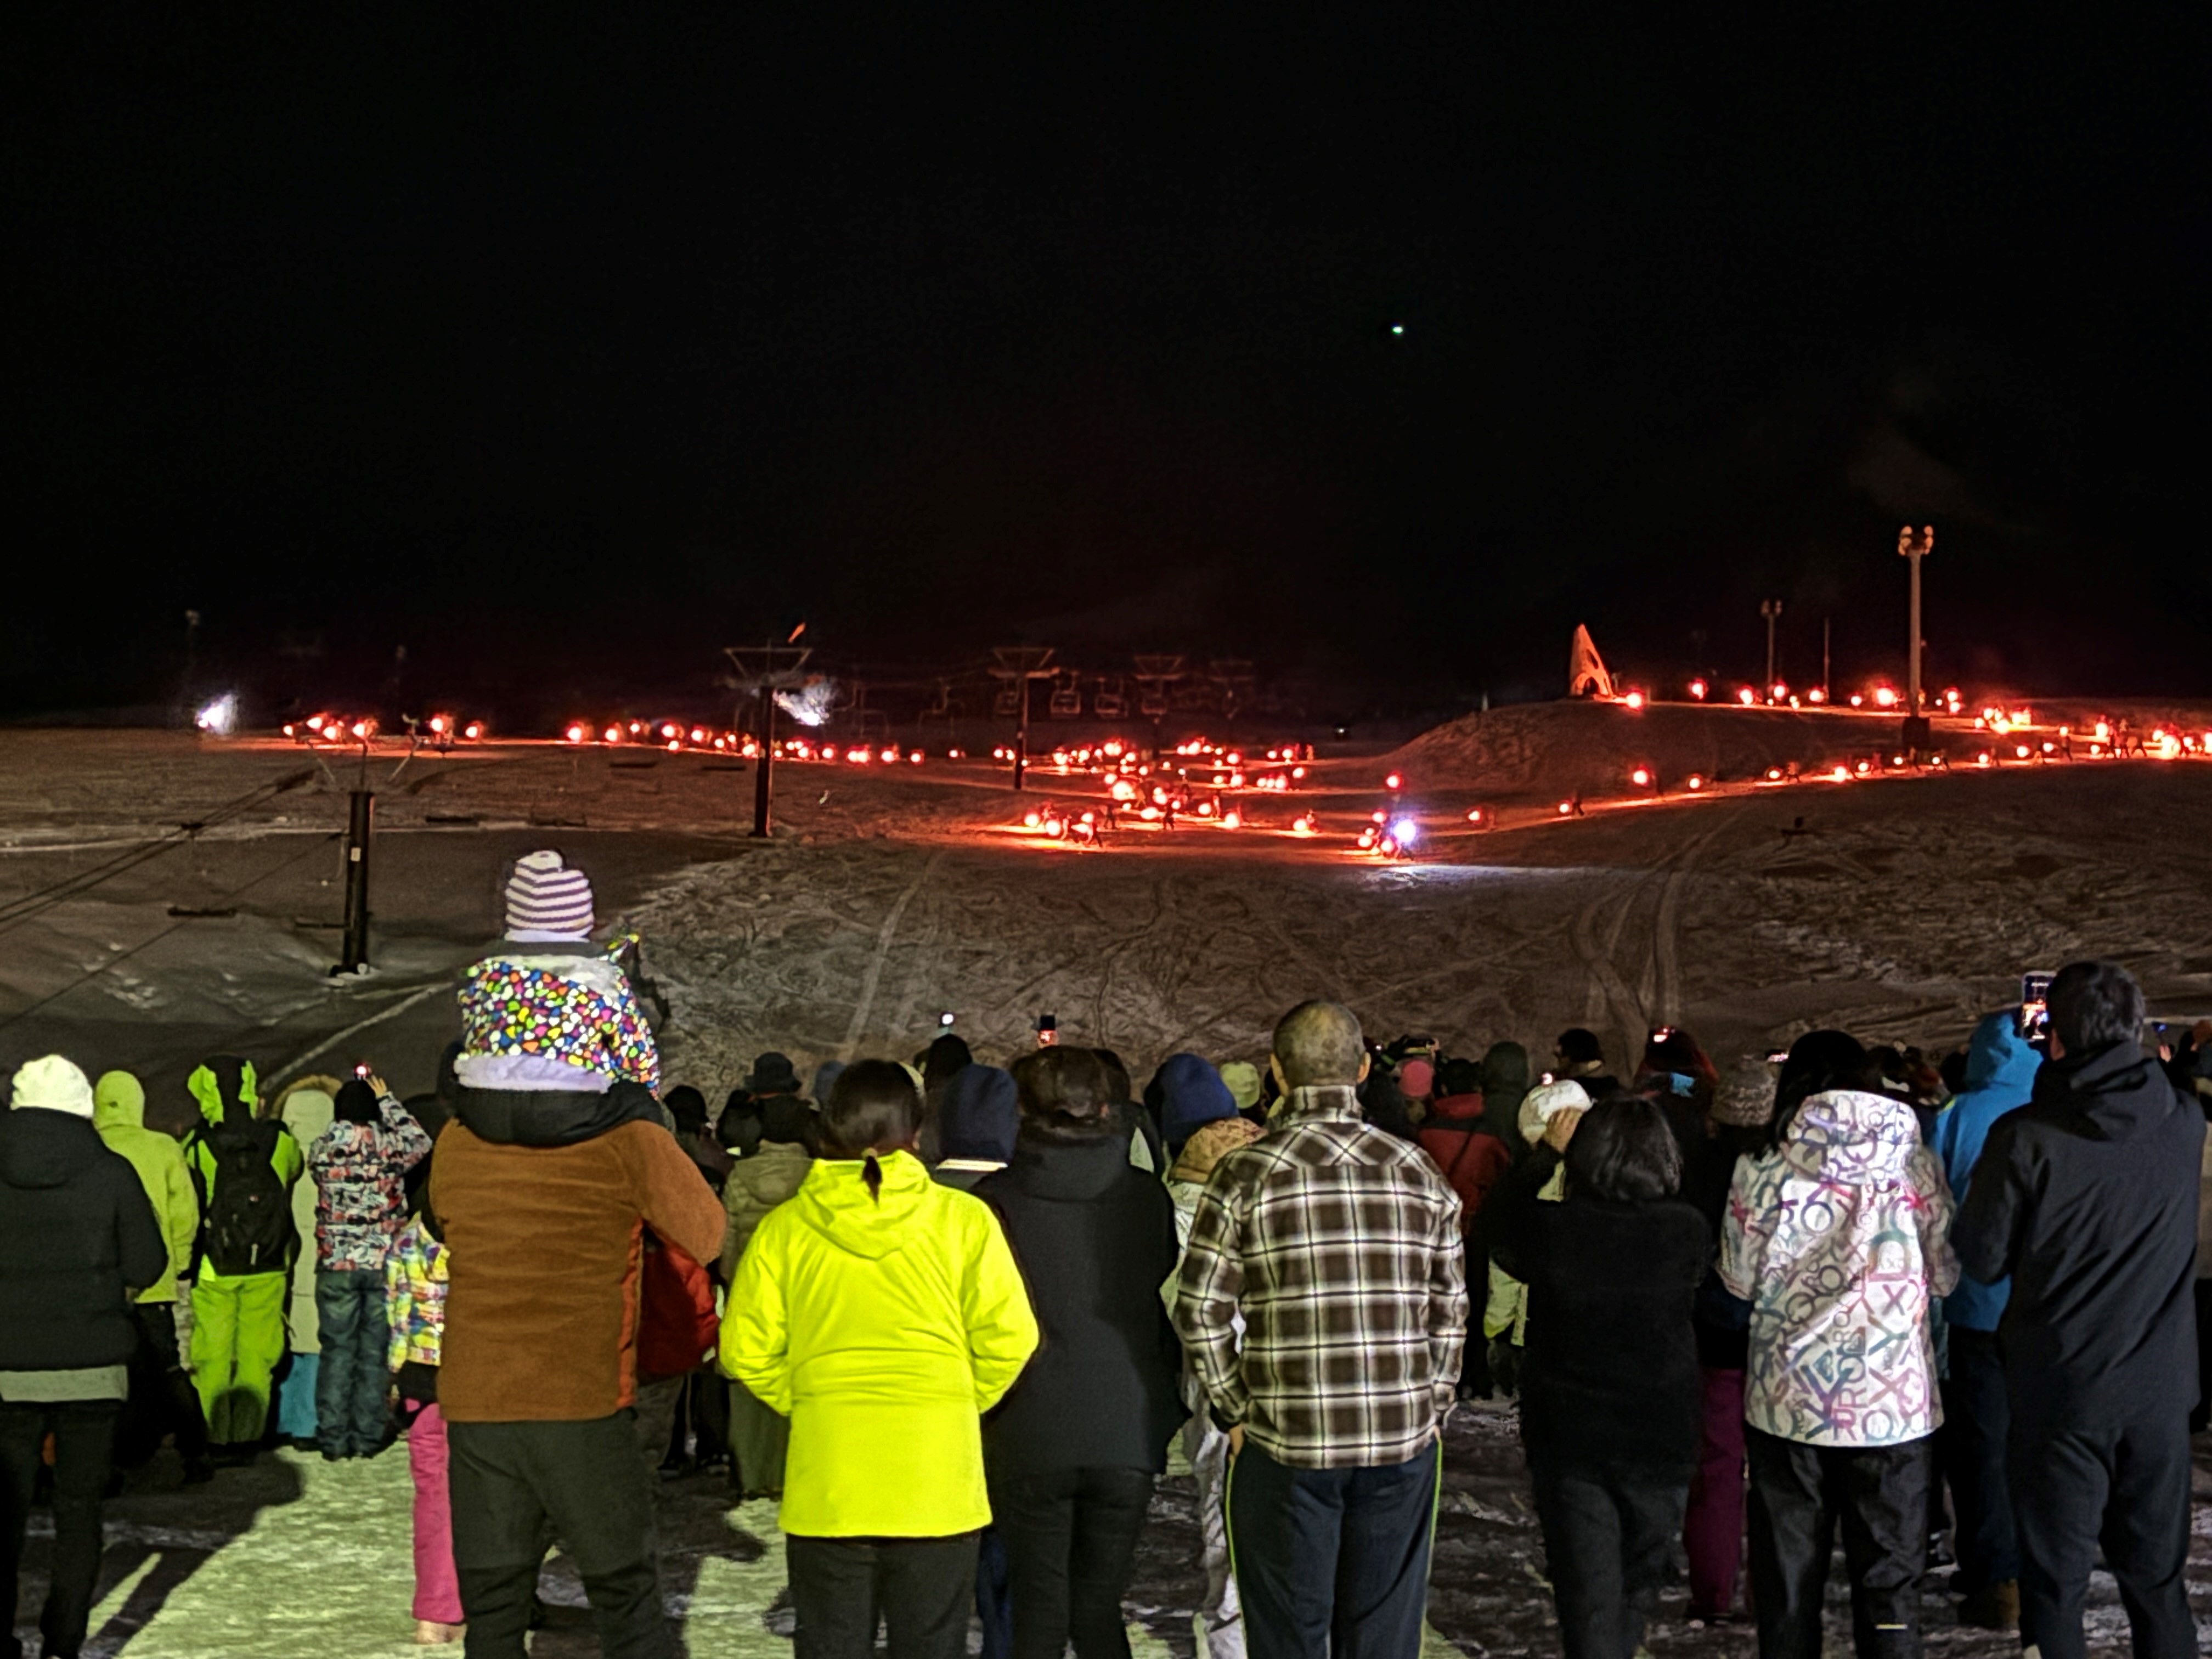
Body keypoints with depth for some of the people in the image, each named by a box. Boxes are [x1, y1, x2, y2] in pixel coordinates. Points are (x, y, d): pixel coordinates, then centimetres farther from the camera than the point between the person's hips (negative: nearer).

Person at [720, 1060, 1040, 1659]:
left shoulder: (785, 1227, -1)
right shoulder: (962, 1218, -4)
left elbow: (747, 1351, -1)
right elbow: (1008, 1339, -5)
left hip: (825, 1488, 1)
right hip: (937, 1482, 0)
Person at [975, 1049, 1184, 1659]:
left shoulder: (995, 1199, -5)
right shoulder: (1148, 1198, 1)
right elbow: (1174, 1312, 8)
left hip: (1030, 1441, -2)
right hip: (1127, 1436, 2)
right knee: (1099, 1608, 11)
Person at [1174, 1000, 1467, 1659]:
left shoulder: (1245, 1175, -6)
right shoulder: (1418, 1172, 4)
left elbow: (1200, 1312, -6)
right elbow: (1450, 1310, 7)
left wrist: (1236, 1409, 4)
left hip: (1284, 1441, -2)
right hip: (1403, 1442, 2)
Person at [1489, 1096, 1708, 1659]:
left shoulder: (1551, 1227, -16)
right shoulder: (1686, 1233, -13)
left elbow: (1500, 1236, 6)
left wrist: (1543, 1156, 12)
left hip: (1567, 1440, -1)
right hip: (1660, 1443, 1)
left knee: (1589, 1597, 4)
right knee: (1639, 1583, 20)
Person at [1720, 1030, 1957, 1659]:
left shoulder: (1763, 1170, -7)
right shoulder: (1915, 1165, -4)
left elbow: (1740, 1278, 0)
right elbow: (1946, 1274, 3)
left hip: (1788, 1396, 0)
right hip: (1893, 1400, 0)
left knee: (1787, 1570, 12)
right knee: (1889, 1577, 10)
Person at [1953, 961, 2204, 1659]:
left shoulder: (2027, 1137, -16)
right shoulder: (2184, 1123, -5)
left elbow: (1982, 1259, -7)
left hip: (2061, 1391, -3)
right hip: (2160, 1388, 3)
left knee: (2055, 1581, 7)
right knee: (2158, 1576, 15)